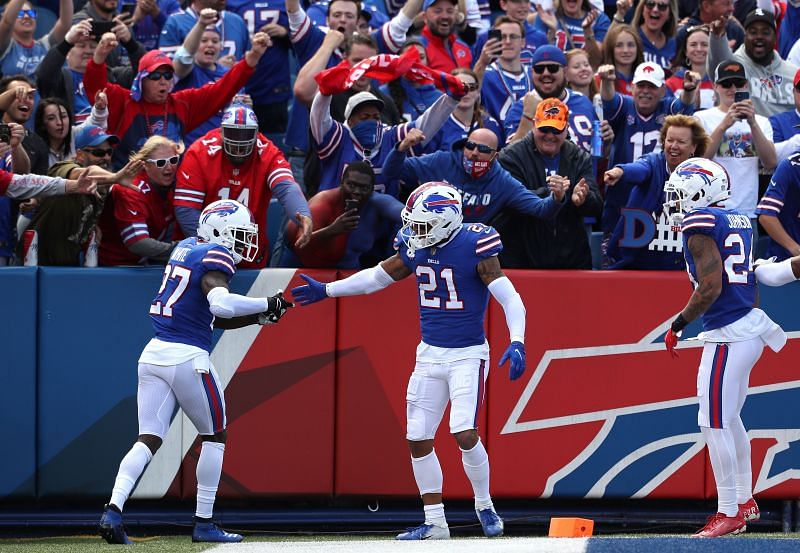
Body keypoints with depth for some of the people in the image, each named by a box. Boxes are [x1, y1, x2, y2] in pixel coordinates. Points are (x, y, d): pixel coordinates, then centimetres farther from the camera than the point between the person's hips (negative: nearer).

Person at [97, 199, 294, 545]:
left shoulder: (186, 247, 18)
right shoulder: (215, 257, -8)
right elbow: (220, 305, -27)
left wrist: (259, 317, 15)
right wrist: (268, 305, -16)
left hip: (153, 355, 7)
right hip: (188, 357, -7)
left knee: (148, 439, 4)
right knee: (214, 436, 11)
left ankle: (113, 509, -15)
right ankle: (203, 523, 12)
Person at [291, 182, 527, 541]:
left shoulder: (474, 248, -17)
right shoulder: (416, 249, 1)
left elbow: (510, 298, -18)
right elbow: (376, 277, 17)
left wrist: (517, 343, -31)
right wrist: (327, 291, 22)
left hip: (468, 354, -7)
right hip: (430, 353, 7)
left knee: (464, 434, -19)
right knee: (418, 439, 3)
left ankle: (485, 507, 5)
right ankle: (434, 523, 13)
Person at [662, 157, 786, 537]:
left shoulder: (700, 225, -13)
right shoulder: (739, 222, 14)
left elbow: (711, 287, -20)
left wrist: (678, 325, -10)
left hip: (728, 334, -10)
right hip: (750, 327, 10)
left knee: (714, 423, -6)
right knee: (729, 418, 19)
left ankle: (729, 513, -4)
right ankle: (745, 502, 26)